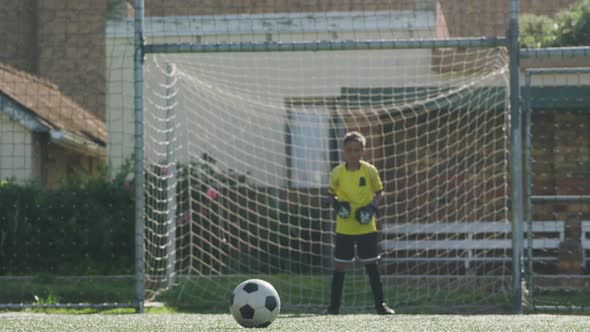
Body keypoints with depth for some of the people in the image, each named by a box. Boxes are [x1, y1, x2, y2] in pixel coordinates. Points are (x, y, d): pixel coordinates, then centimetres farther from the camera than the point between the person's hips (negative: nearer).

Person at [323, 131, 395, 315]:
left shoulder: (370, 171, -4)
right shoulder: (337, 173, -3)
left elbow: (379, 192, 7)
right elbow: (331, 195, 8)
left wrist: (373, 206, -11)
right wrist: (336, 204, -13)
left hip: (366, 226, 0)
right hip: (344, 228, 0)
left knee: (371, 265, 5)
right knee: (340, 266, 1)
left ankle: (380, 304, 13)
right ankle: (334, 306, 9)